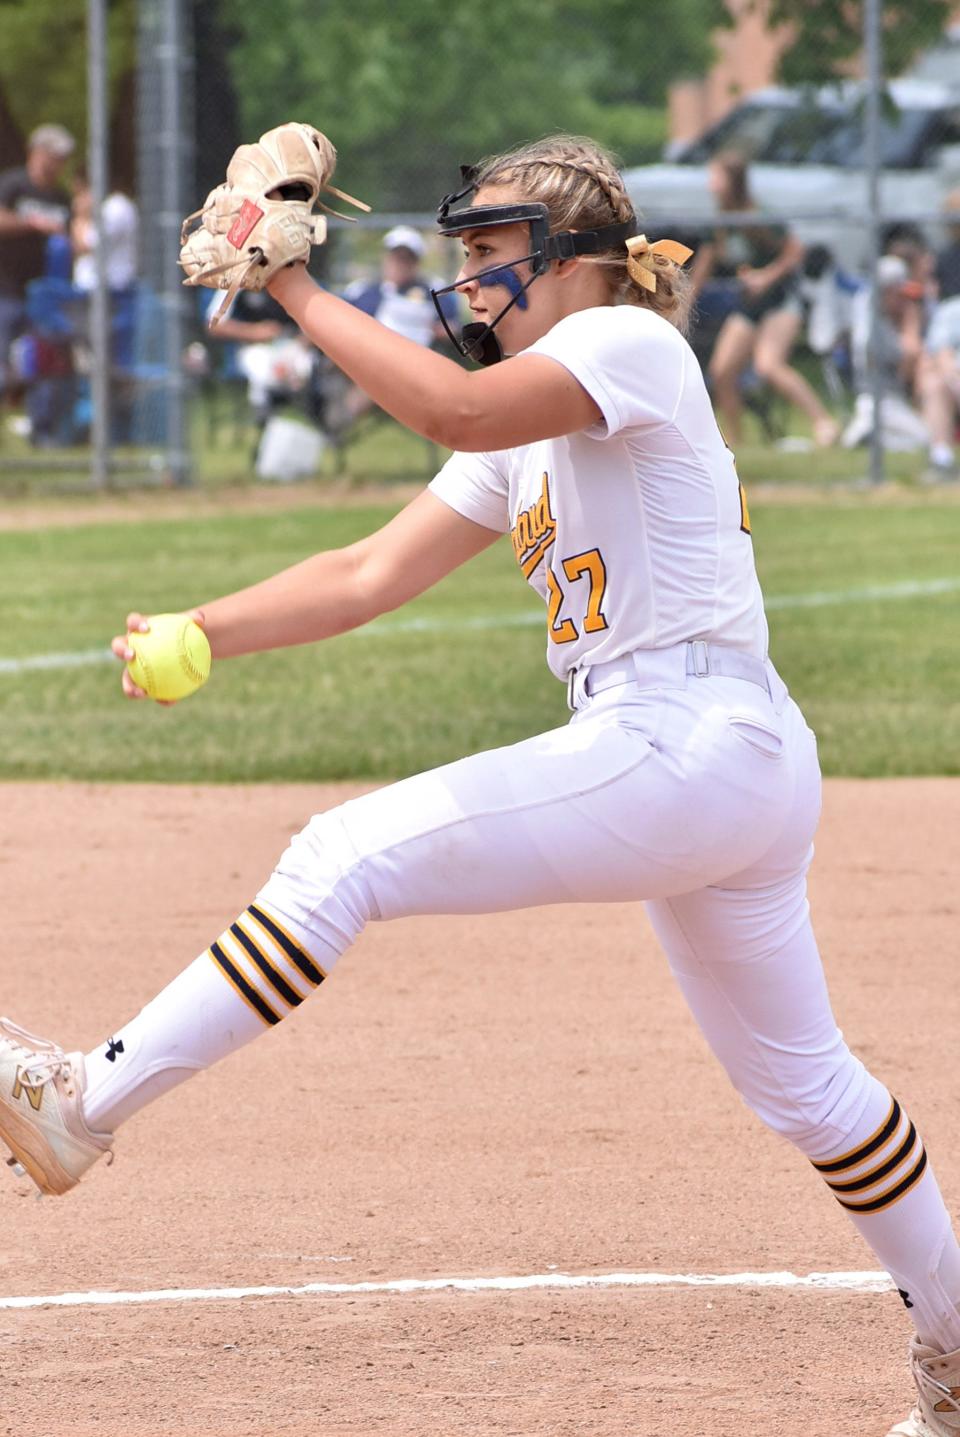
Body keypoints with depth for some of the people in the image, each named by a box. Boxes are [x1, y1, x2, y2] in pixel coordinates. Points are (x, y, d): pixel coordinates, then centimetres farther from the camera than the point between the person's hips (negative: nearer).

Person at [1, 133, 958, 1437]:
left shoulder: (630, 342, -6)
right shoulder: (527, 432, 22)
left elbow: (453, 407, -26)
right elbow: (373, 574, 15)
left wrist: (299, 296, -18)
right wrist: (201, 633, 3)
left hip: (687, 742, -11)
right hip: (744, 777, 11)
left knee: (347, 857, -16)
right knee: (802, 1080, 20)